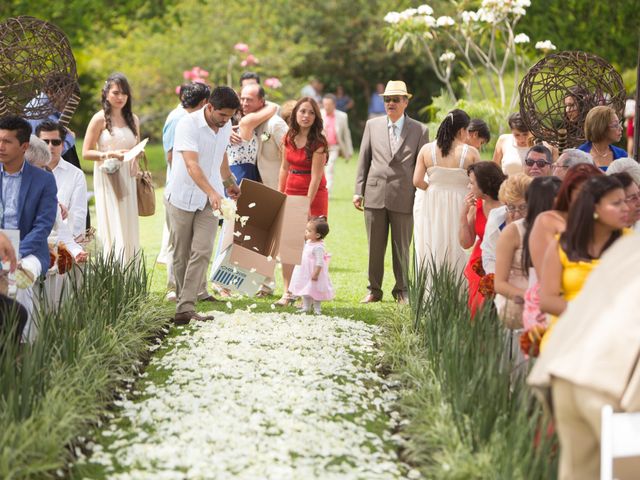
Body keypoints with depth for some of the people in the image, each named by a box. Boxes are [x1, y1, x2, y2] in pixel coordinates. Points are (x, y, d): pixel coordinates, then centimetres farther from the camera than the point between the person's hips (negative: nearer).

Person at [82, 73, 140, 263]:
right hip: (107, 180, -5)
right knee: (113, 231, -9)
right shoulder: (100, 119, -3)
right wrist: (111, 154, -18)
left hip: (127, 180, 5)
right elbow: (86, 152, -5)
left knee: (129, 230, 3)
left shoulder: (133, 120, 12)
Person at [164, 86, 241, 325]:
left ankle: (185, 308, -15)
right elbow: (192, 165, -32)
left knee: (202, 252, -10)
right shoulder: (188, 124, -20)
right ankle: (183, 302, 17)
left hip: (209, 200, 4)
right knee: (181, 255, 4)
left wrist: (229, 182, 37)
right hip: (182, 197, -4)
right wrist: (212, 193, -45)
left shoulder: (225, 126, 1)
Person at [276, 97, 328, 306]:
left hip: (314, 196, -5)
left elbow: (316, 176, -15)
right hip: (291, 193, 5)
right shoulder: (289, 138, 6)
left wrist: (307, 205, -19)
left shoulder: (318, 142, -12)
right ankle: (288, 293, 7)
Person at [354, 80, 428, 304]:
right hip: (375, 195, 2)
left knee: (402, 248, 6)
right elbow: (363, 160, 10)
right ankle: (374, 289, 17)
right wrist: (359, 191, 5)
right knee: (374, 246, 7)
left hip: (404, 198, -2)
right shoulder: (372, 125, 8)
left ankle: (401, 291, 18)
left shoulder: (419, 130, 2)